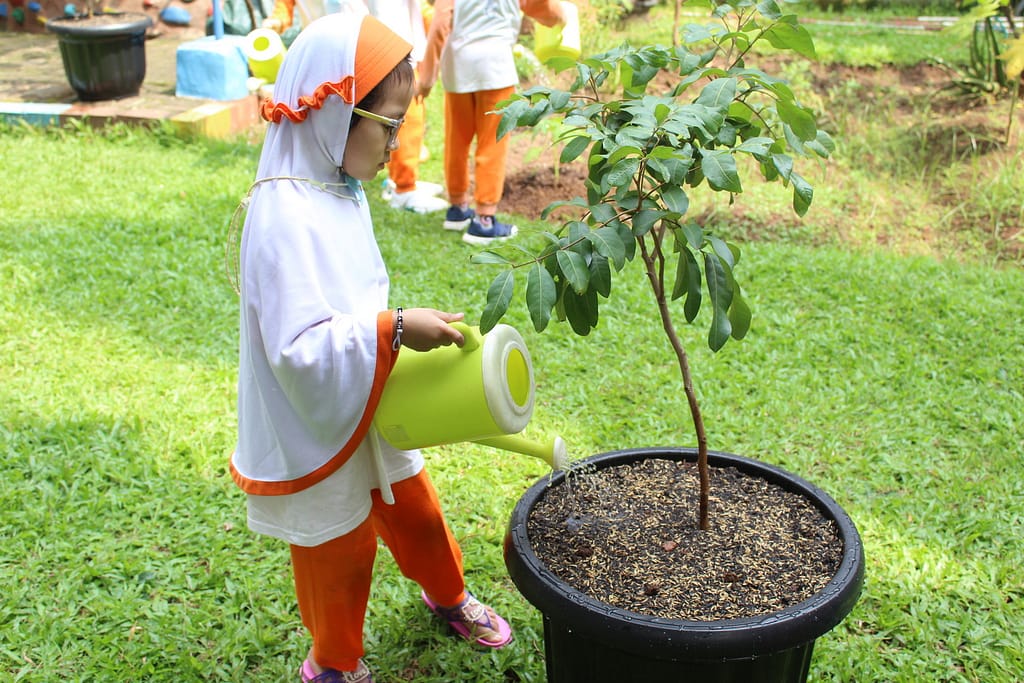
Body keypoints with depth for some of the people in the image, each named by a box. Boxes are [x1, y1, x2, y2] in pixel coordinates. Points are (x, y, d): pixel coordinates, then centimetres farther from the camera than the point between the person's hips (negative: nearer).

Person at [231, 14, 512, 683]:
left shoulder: (338, 188, -1)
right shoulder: (287, 217, -31)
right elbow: (299, 347, -34)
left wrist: (404, 326, 3)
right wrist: (393, 328, -34)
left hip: (372, 408, 8)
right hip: (322, 427, -8)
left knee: (415, 510, 26)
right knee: (340, 549, 15)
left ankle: (448, 596, 55)